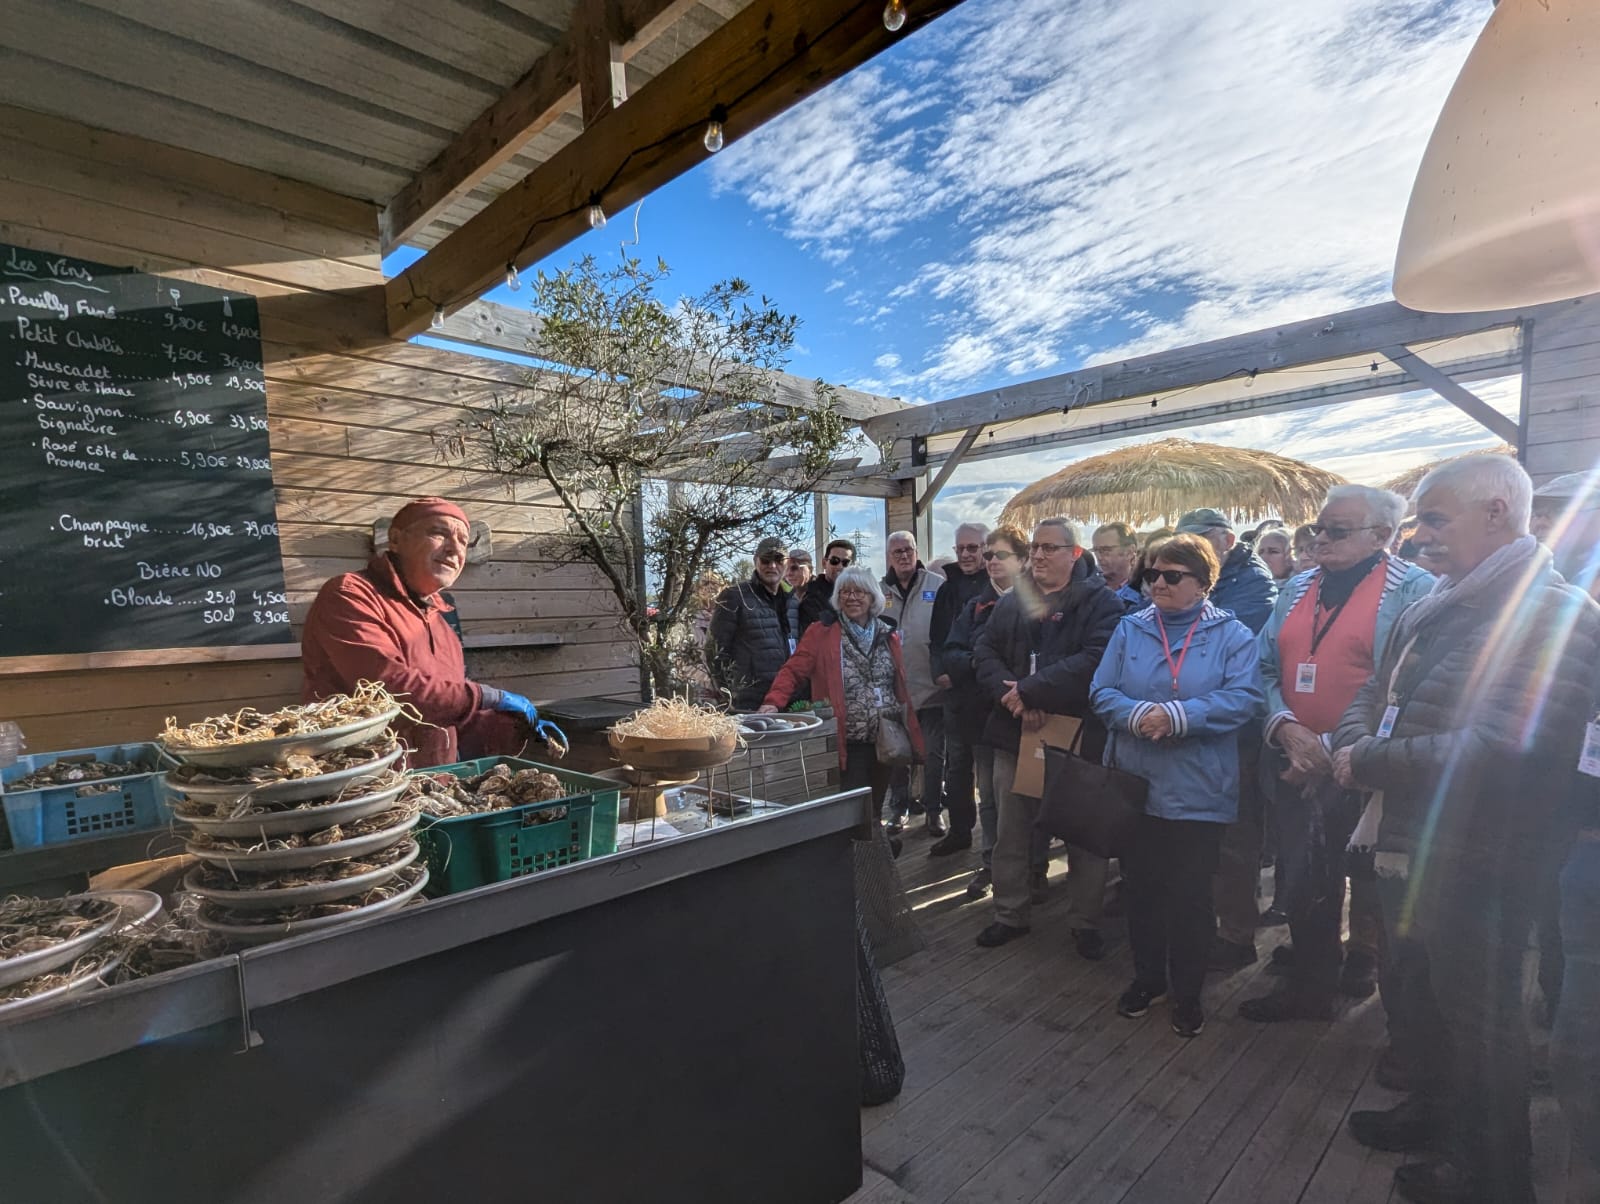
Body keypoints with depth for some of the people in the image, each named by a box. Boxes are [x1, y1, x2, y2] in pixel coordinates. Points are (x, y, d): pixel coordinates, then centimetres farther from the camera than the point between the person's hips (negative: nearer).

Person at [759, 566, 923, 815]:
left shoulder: (888, 635, 11)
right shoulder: (821, 633, -3)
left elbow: (901, 686, 13)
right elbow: (793, 670, -10)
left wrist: (907, 728, 6)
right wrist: (774, 702, -26)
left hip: (885, 740, 4)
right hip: (850, 742, -4)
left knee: (875, 806, 15)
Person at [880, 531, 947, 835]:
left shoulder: (938, 586, -4)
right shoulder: (879, 590, 4)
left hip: (931, 686, -2)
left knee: (934, 753, 9)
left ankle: (933, 810, 25)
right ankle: (899, 809, 27)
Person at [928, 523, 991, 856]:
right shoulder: (948, 589, 12)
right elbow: (936, 638, 14)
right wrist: (940, 672, 0)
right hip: (954, 690, 6)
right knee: (956, 763, 13)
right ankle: (959, 831, 26)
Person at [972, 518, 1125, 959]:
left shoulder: (1100, 602, -6)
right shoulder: (1011, 602, 10)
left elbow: (1096, 659, -21)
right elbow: (984, 654, 3)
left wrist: (1029, 690, -22)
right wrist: (1012, 698, -15)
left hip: (1078, 736, -4)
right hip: (1015, 733, 4)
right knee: (1011, 831, 14)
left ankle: (1085, 920, 30)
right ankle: (1009, 914, 32)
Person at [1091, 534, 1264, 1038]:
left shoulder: (1231, 635, -2)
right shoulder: (1130, 630, 5)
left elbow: (1244, 698, -15)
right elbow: (1103, 692, -1)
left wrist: (1177, 717, -24)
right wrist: (1137, 715, -20)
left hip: (1199, 792, -2)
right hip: (1135, 786, 3)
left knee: (1190, 894, 9)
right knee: (1140, 886, 14)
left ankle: (1187, 992, 29)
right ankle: (1147, 976, 35)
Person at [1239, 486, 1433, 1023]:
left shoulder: (1413, 589, -7)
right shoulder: (1298, 587, 9)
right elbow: (1266, 668, 7)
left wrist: (1335, 751, -17)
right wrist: (1286, 726, -10)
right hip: (1294, 765, 5)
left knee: (1370, 885, 14)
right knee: (1303, 884, 14)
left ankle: (1365, 965, 39)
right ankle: (1309, 986, 31)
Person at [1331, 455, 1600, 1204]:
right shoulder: (1432, 609, 11)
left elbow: (1503, 746, -28)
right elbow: (1370, 699, 14)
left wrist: (1372, 762, -19)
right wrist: (1354, 747, -7)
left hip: (1476, 866, -8)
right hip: (1408, 845, 8)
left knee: (1478, 1019, 11)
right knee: (1418, 995, 24)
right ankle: (1435, 1112, 47)